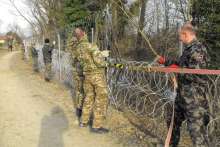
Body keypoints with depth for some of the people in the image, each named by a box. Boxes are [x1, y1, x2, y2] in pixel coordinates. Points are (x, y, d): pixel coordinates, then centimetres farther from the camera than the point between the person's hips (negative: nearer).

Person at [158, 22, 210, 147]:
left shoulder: (197, 49, -19)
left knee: (197, 130, -5)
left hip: (194, 98, -10)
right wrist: (165, 62, 28)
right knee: (172, 119, 25)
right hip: (183, 95, 11)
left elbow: (195, 74, -27)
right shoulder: (189, 49, 11)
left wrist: (177, 69, -15)